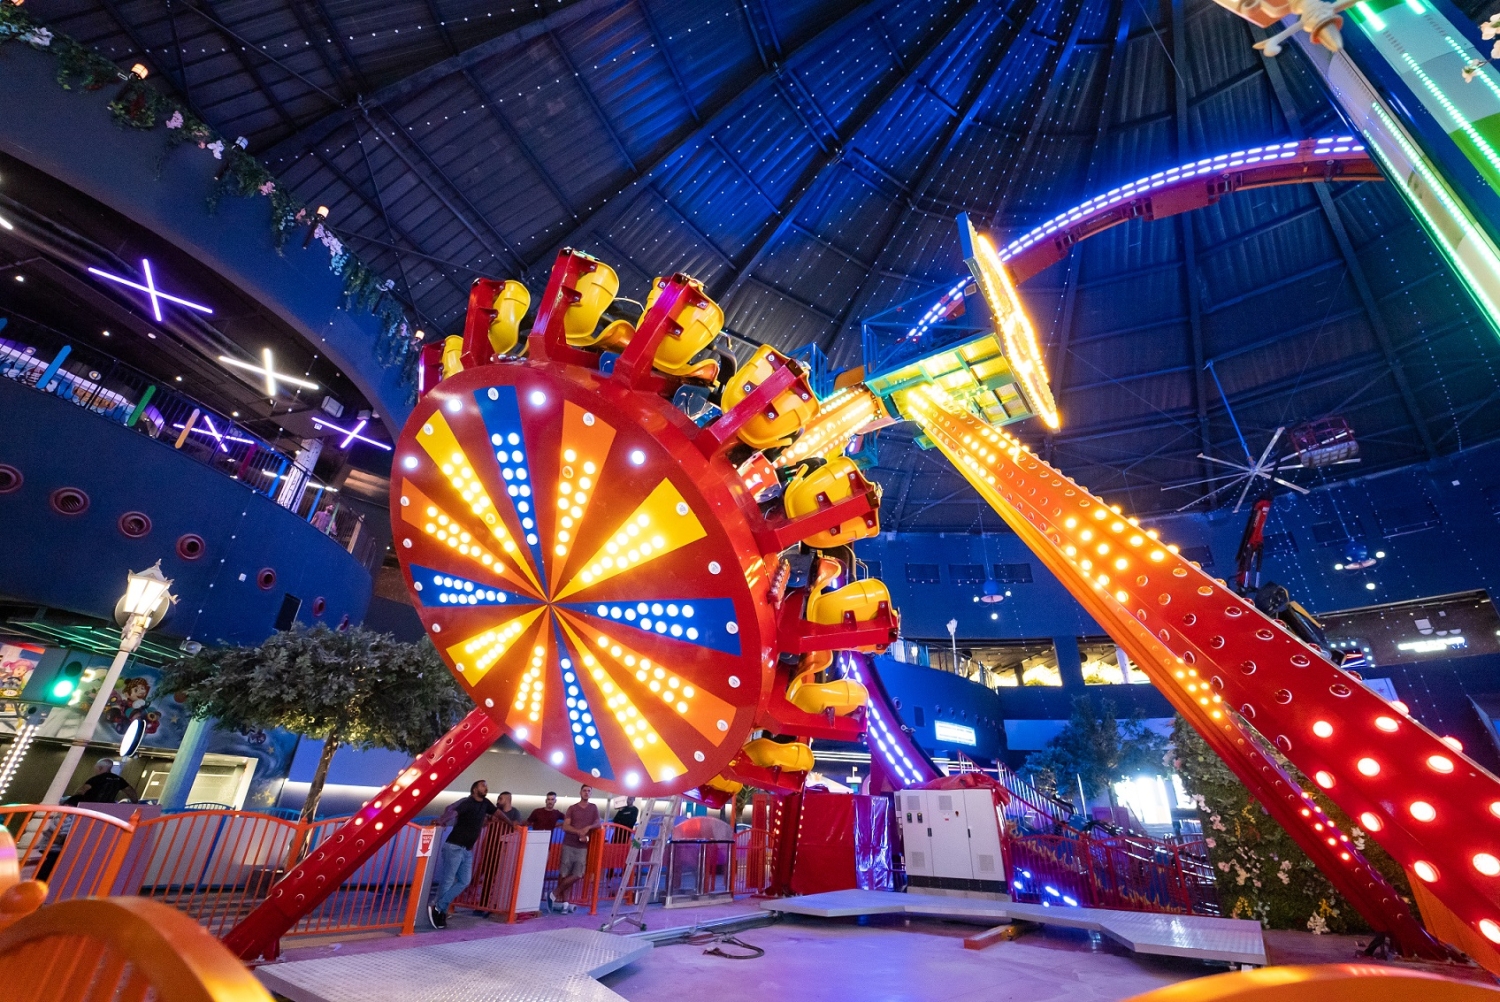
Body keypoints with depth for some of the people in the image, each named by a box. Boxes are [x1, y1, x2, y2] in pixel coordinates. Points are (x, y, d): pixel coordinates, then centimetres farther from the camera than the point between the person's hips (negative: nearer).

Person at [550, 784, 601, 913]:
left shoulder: (593, 808, 10)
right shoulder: (572, 808, 4)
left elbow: (598, 824, 7)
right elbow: (565, 826, -5)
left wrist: (589, 827, -13)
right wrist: (579, 832, -19)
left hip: (583, 847, 2)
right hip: (569, 845, -2)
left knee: (577, 875, -2)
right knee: (564, 873, -1)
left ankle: (555, 894, 14)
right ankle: (564, 901, 14)